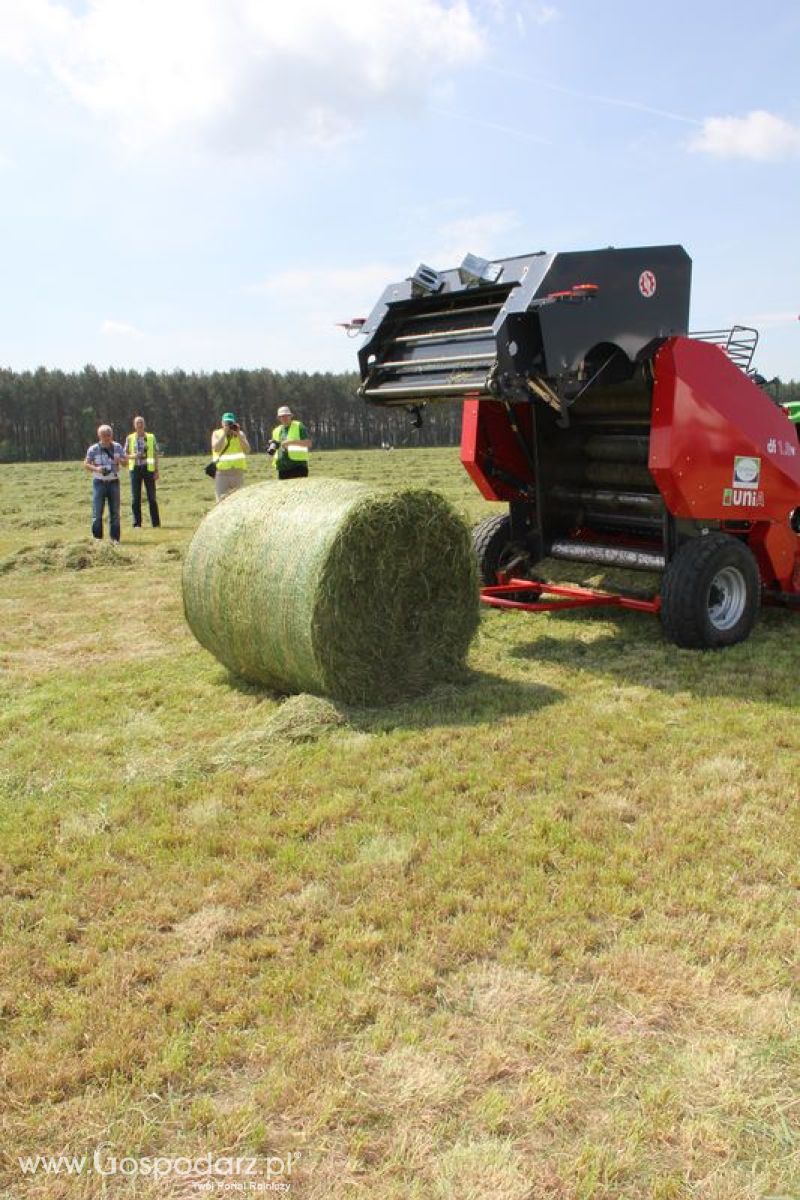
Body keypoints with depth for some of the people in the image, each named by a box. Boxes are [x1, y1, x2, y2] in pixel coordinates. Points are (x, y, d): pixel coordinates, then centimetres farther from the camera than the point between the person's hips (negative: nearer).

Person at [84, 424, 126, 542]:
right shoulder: (93, 449, -5)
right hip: (99, 483, -2)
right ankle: (97, 538, 2)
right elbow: (86, 464, -4)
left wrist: (120, 460, -15)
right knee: (97, 512, -5)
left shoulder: (117, 447, 3)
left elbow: (126, 460, 8)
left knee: (115, 512, 6)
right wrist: (96, 468, -23)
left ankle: (114, 538, 13)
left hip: (114, 482, 3)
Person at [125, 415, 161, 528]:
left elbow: (155, 454, 6)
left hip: (148, 469, -1)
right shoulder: (130, 438, 7)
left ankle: (156, 523, 6)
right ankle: (137, 523, 6)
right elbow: (125, 454, 11)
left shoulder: (151, 437, 6)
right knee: (135, 498, 1)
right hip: (135, 469, 1)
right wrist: (133, 456, -11)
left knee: (152, 497, 0)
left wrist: (157, 471, 0)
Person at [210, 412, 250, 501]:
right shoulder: (217, 433, 7)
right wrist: (224, 433, -12)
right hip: (222, 472, -2)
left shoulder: (240, 433, 10)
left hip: (238, 472, 2)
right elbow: (216, 448, -11)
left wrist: (238, 435, -10)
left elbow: (247, 450, -3)